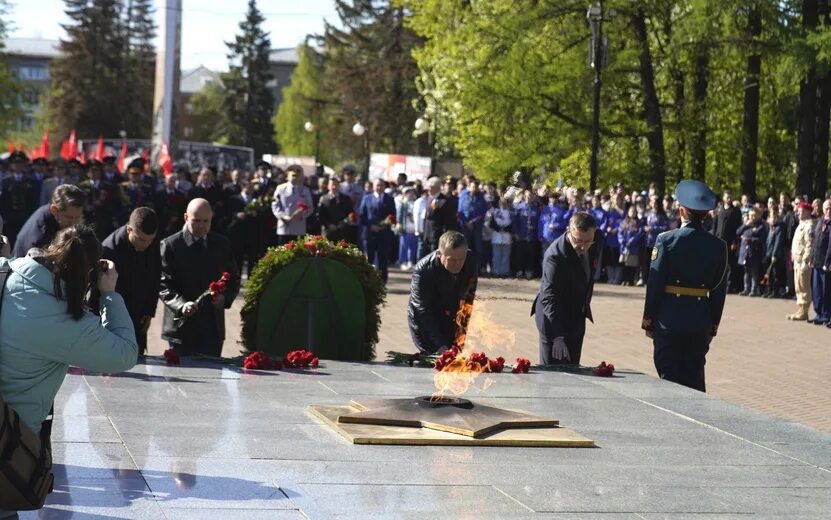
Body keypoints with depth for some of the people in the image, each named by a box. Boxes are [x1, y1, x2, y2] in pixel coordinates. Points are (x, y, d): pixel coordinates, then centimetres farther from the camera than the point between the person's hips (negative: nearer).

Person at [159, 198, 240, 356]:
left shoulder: (222, 244, 10)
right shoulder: (170, 245, -3)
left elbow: (233, 279, 16)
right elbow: (164, 285, -7)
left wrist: (225, 298, -6)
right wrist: (181, 305, -24)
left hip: (213, 327, 3)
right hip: (182, 326, -3)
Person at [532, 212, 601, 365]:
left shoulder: (596, 239, -9)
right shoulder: (555, 256, -30)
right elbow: (549, 297, -32)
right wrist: (558, 337, -40)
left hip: (577, 318, 7)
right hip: (554, 318, -7)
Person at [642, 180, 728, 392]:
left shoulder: (666, 240, -8)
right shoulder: (718, 246, 1)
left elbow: (654, 283, -7)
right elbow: (719, 290, 5)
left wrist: (648, 319, 1)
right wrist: (714, 324, 14)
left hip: (668, 320, -3)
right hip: (700, 323, 3)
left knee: (669, 377, 4)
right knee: (695, 378, 12)